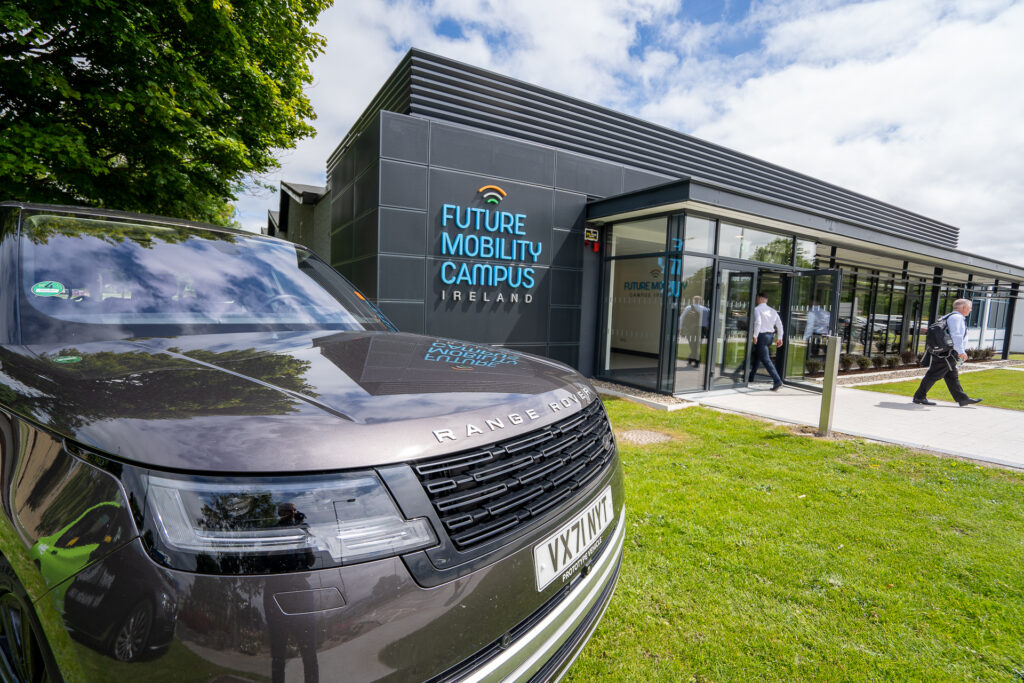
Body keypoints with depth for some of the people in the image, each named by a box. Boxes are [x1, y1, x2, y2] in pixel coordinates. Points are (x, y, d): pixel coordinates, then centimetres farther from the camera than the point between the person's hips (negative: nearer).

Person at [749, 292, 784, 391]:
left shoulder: (757, 309, -8)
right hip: (770, 335, 8)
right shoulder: (773, 311, 12)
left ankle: (777, 380, -20)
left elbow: (758, 322, -22)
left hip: (761, 336, -8)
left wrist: (755, 336, -20)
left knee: (766, 359, -10)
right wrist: (779, 338, 12)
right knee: (757, 356, 22)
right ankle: (751, 377, 31)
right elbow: (779, 325, 8)